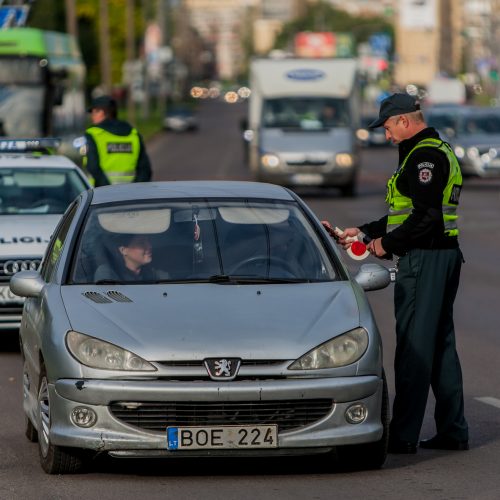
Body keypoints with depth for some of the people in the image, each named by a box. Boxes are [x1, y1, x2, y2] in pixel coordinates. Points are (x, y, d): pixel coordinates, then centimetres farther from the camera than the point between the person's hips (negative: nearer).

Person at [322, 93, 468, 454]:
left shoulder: (424, 156, -14)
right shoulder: (440, 151, 20)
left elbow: (426, 217, -23)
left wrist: (387, 243, -12)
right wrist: (364, 232, 19)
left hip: (424, 260, -10)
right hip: (445, 256, 10)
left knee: (414, 348, -8)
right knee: (441, 345, 12)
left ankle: (404, 436, -7)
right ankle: (453, 431, 15)